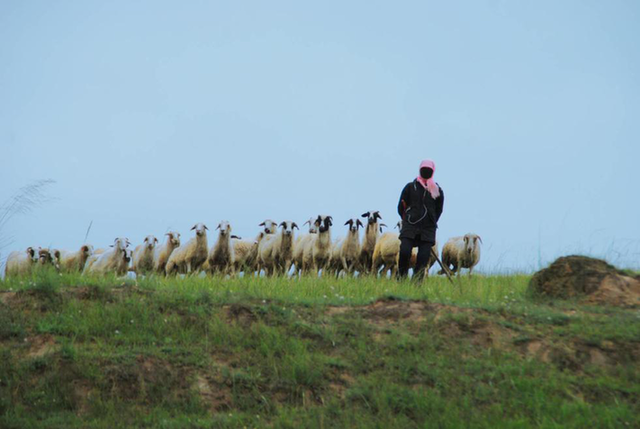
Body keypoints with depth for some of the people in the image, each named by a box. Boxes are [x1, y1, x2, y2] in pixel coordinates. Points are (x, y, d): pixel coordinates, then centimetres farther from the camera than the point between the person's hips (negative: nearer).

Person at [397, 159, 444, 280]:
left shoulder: (438, 191, 9)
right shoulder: (410, 187, 6)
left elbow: (439, 210, 18)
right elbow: (401, 207, 12)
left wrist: (430, 223, 13)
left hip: (428, 230, 1)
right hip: (409, 229, -1)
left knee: (423, 258, -5)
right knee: (404, 252, -16)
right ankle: (401, 279, 0)